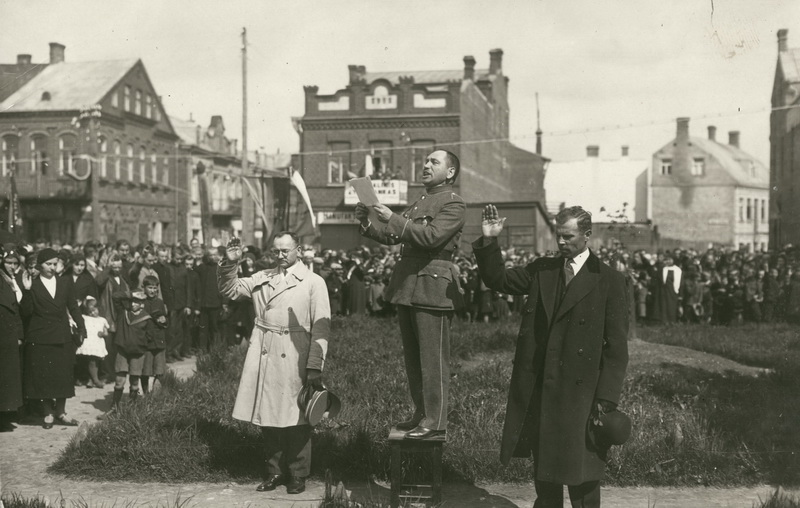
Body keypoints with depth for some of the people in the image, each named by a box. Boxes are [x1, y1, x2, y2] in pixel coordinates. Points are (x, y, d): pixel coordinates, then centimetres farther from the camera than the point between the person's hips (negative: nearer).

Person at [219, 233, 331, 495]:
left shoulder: (314, 282, 0)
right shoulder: (262, 278, 14)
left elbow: (321, 327, -5)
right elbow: (230, 290, 13)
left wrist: (315, 366, -11)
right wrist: (230, 264, -4)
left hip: (294, 359, -4)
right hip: (263, 356, 4)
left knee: (295, 418, 1)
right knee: (267, 416, 9)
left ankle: (297, 476, 15)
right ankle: (276, 471, 23)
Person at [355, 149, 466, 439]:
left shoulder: (454, 204, -4)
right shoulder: (419, 203, 23)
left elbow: (431, 236, -18)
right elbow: (390, 237, 20)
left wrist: (393, 218, -19)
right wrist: (367, 224, 2)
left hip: (432, 286, -8)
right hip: (406, 286, 9)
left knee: (433, 358, -6)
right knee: (412, 357, 11)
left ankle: (434, 422, -2)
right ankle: (420, 413, 20)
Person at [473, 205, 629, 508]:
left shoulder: (609, 281, -6)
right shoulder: (542, 270, 9)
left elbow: (617, 346, -8)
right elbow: (498, 279, 12)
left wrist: (606, 399, -13)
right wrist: (489, 243, -4)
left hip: (580, 391, -5)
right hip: (539, 387, 5)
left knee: (582, 476, 1)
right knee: (543, 468, 16)